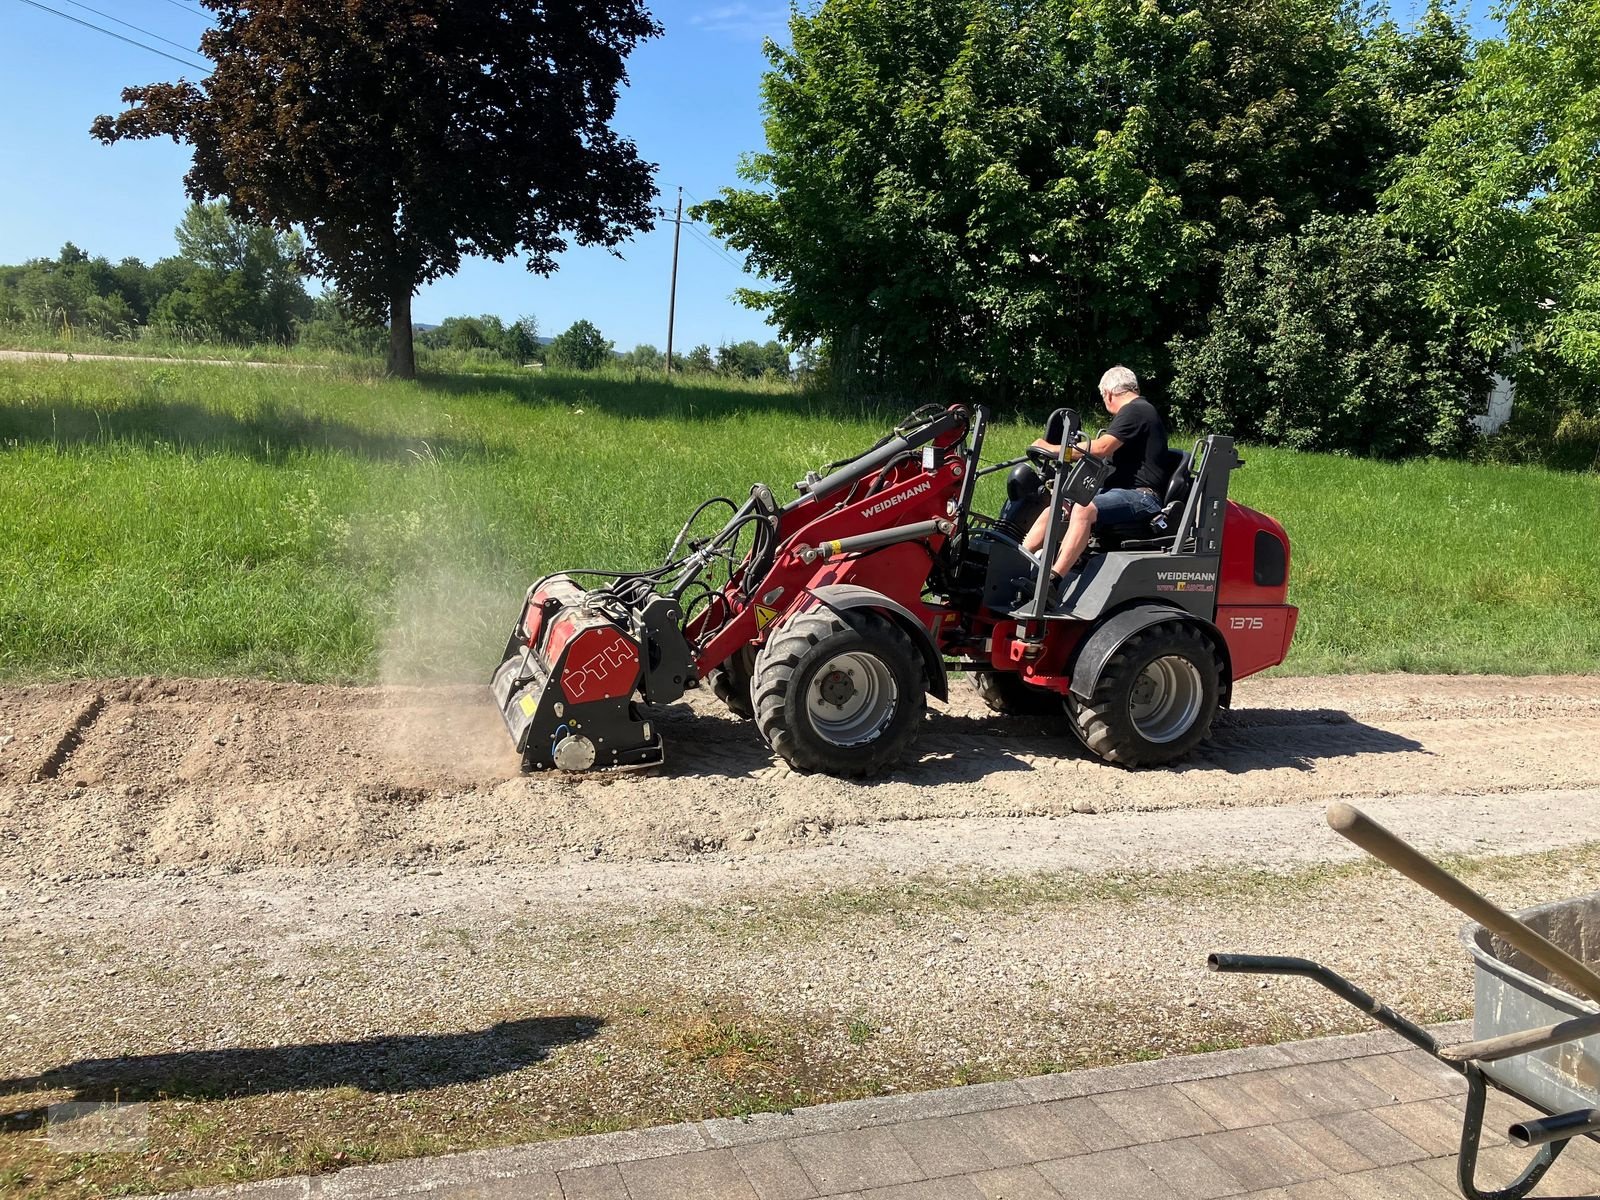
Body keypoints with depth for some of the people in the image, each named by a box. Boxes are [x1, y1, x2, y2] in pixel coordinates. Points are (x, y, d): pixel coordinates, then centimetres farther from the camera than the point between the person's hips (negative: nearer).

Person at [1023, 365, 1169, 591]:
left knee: (1084, 509, -35)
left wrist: (1053, 449, -13)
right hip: (1122, 490, 11)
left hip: (1140, 496, -10)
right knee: (1054, 510, -2)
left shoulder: (1134, 411, -8)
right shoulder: (1139, 410, 25)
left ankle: (1052, 581, -46)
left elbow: (1101, 448, -19)